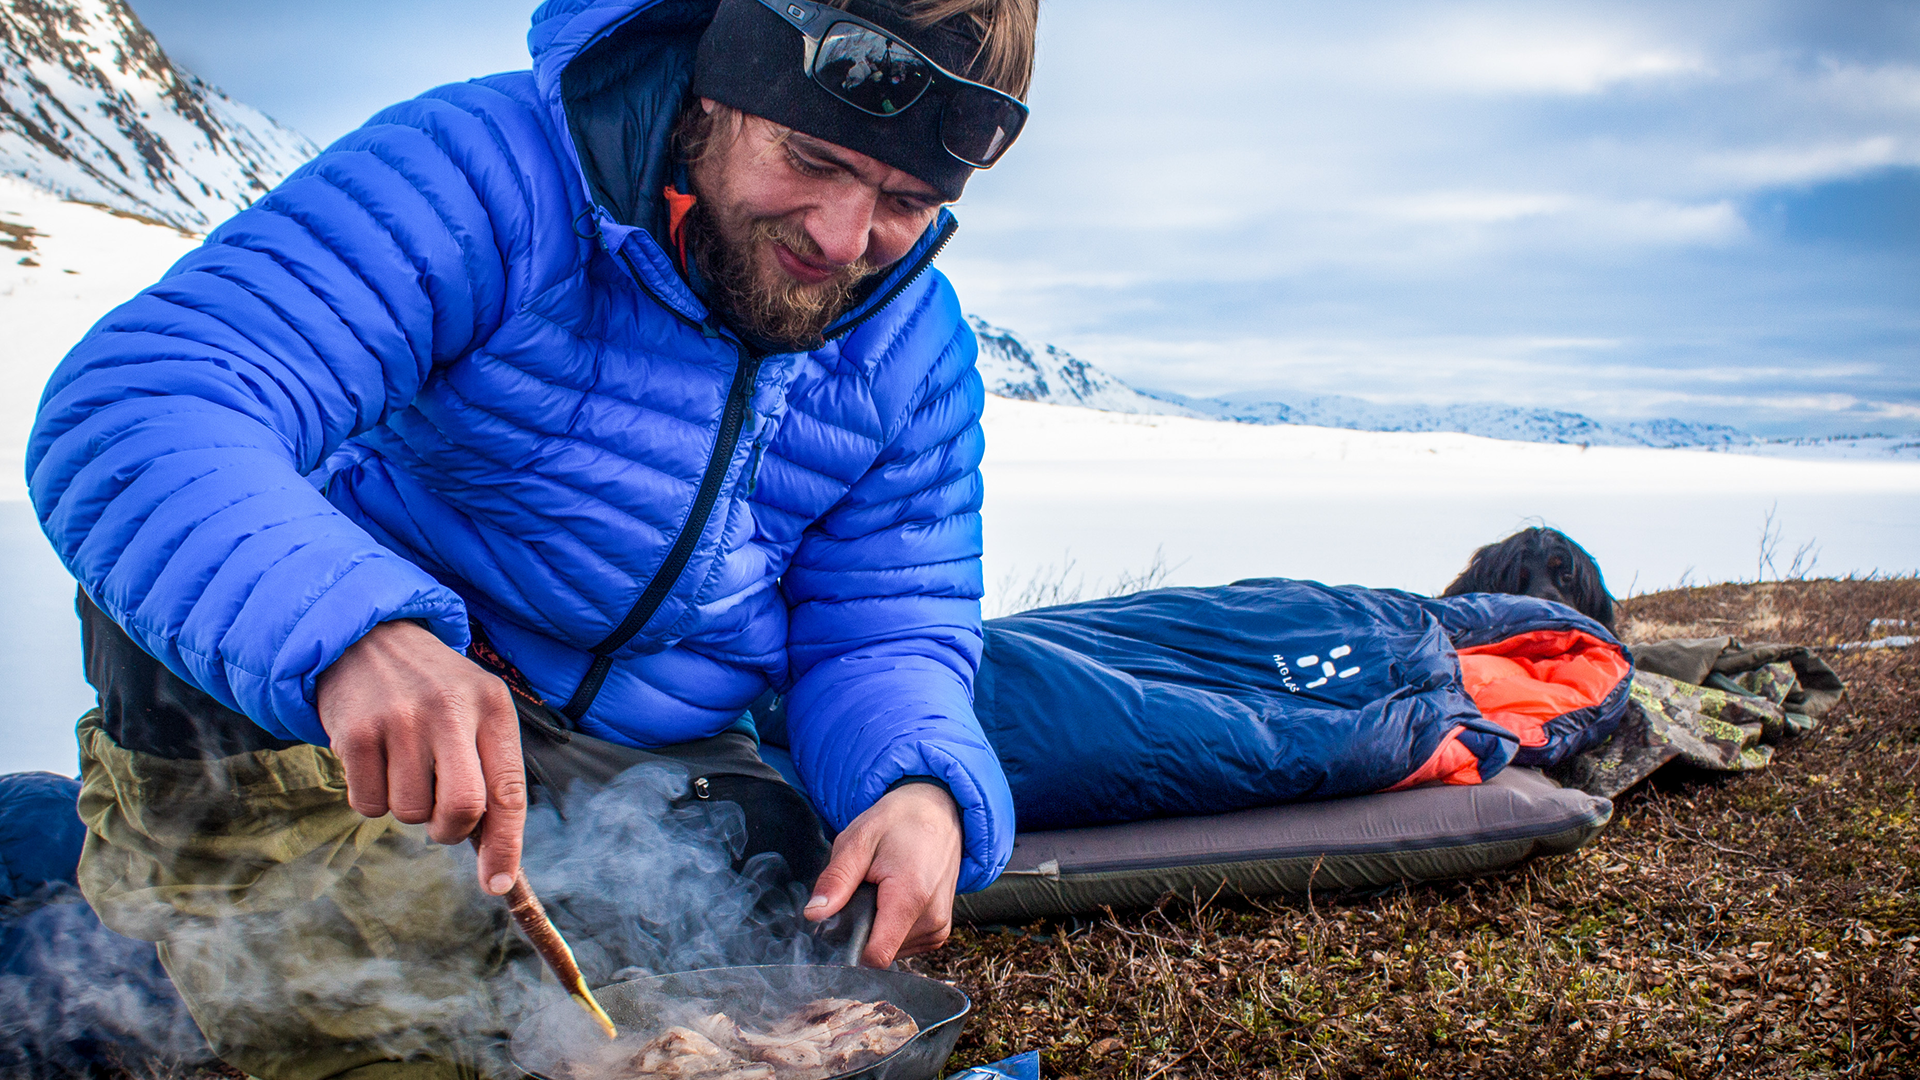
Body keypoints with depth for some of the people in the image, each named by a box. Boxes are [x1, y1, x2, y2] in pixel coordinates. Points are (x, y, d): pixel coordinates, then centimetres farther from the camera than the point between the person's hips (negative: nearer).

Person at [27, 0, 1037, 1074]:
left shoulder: (919, 350, -2)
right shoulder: (486, 170, -21)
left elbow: (889, 630, -1)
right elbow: (128, 408, -32)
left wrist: (922, 788, -26)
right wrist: (352, 628, -53)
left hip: (646, 769, 4)